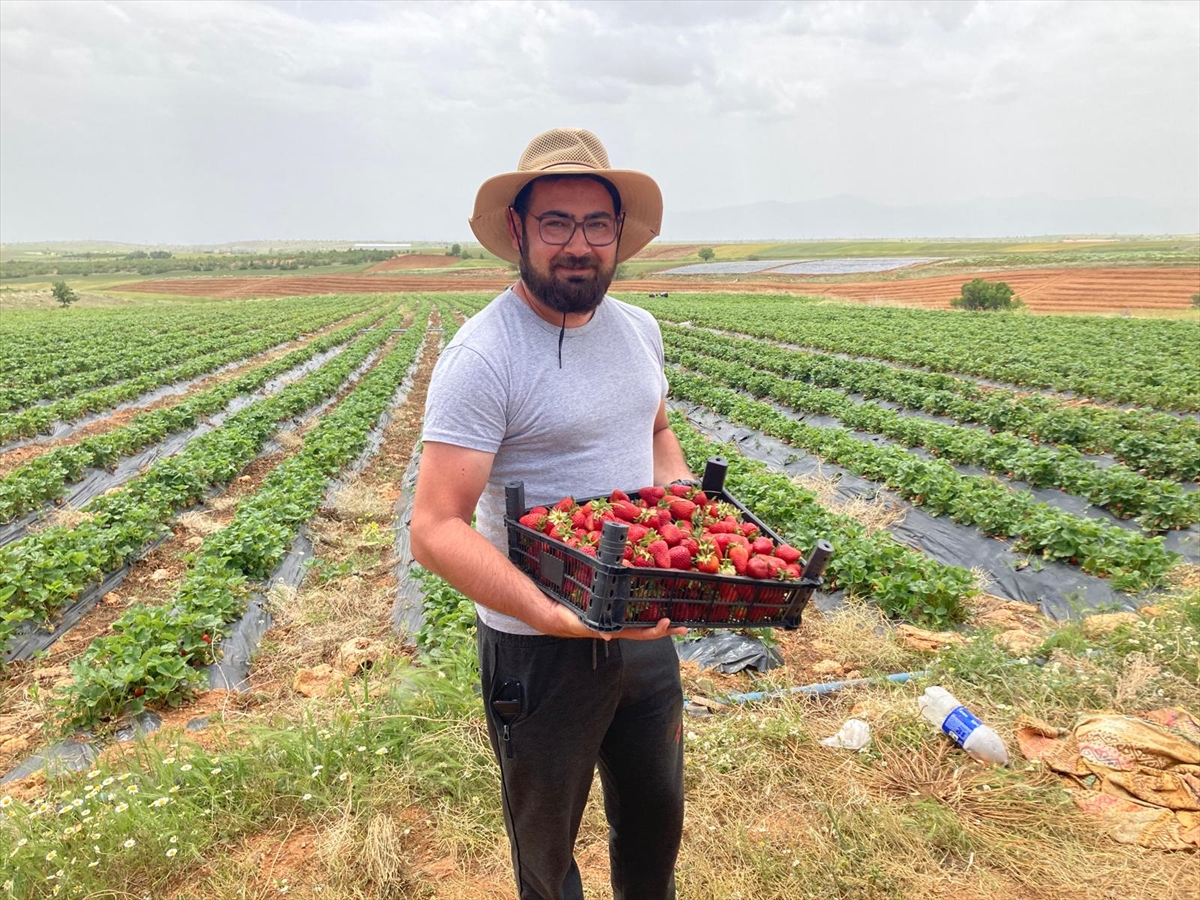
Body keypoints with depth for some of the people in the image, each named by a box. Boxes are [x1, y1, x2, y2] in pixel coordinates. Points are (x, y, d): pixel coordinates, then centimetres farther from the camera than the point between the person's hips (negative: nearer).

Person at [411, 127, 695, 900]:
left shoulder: (640, 329, 1)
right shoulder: (484, 355, -22)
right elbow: (436, 528, -26)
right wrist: (555, 615, -38)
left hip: (646, 628, 6)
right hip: (539, 647, -6)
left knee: (656, 819, 27)